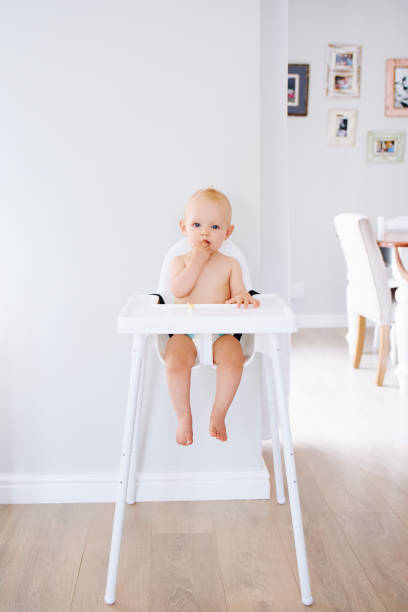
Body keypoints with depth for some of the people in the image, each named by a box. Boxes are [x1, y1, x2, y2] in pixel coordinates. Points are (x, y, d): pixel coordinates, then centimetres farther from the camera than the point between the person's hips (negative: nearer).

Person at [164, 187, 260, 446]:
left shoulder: (230, 264, 9)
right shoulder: (180, 261, 7)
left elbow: (238, 293, 4)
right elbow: (179, 290, -12)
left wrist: (242, 298, -20)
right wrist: (197, 261, -14)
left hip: (221, 331, 1)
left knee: (233, 357, -30)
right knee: (175, 361, -30)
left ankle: (218, 415, -10)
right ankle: (184, 417, -9)